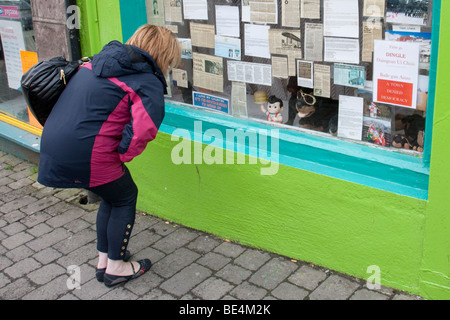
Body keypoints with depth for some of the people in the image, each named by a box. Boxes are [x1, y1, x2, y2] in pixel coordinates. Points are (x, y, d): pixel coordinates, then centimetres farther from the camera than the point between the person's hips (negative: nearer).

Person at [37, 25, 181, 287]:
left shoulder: (100, 60, 17)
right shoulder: (148, 83, -9)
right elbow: (145, 127, -26)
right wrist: (123, 155, -9)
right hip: (86, 155, -8)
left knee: (112, 196, 26)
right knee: (126, 198, 16)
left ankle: (104, 260, 39)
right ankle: (115, 267, 28)